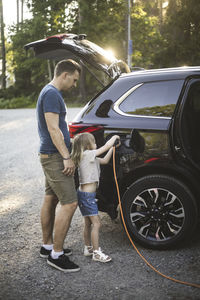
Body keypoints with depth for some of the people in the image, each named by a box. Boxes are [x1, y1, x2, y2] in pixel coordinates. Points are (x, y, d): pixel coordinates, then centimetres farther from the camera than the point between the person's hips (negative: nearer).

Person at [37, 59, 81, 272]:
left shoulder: (49, 92, 18)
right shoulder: (52, 94, -16)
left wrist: (65, 153, 25)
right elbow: (53, 129, -22)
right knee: (69, 203, -11)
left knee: (51, 199, 16)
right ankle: (56, 254, -5)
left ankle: (47, 246, 26)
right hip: (55, 156, -11)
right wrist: (66, 157, -22)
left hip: (50, 155, 11)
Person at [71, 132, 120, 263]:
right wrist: (115, 137, 3)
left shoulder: (90, 157, 13)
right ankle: (96, 252, -4)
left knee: (88, 223, 17)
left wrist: (113, 147, 16)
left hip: (85, 194, 10)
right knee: (96, 223, -8)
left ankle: (88, 248, 28)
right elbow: (106, 146, -13)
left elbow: (105, 160, 21)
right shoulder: (88, 154, -15)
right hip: (87, 195, -10)